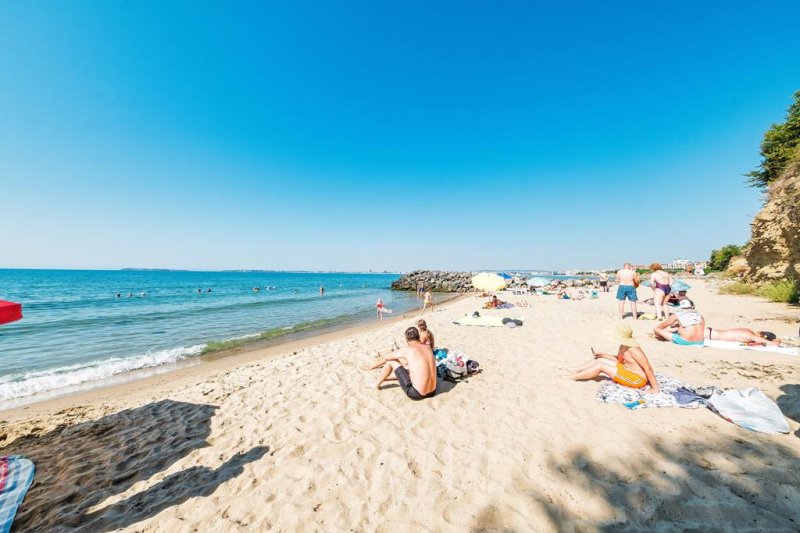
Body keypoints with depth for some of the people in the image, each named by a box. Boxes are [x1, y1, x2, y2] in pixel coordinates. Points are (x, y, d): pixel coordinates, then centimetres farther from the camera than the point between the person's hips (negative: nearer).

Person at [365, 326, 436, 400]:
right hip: (432, 393, 6)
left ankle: (377, 385, 27)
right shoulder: (428, 347, 6)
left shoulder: (407, 350, -11)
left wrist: (373, 365, 25)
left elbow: (387, 357, 4)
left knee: (391, 361, 6)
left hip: (416, 394, -6)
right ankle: (383, 378, 51)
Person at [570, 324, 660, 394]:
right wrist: (602, 355, 7)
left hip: (637, 379, -10)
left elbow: (648, 368, -28)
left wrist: (655, 388, -26)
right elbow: (619, 360, 15)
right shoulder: (623, 346, 0)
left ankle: (571, 377, -8)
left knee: (600, 366, -15)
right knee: (599, 360, 2)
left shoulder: (633, 350, -29)